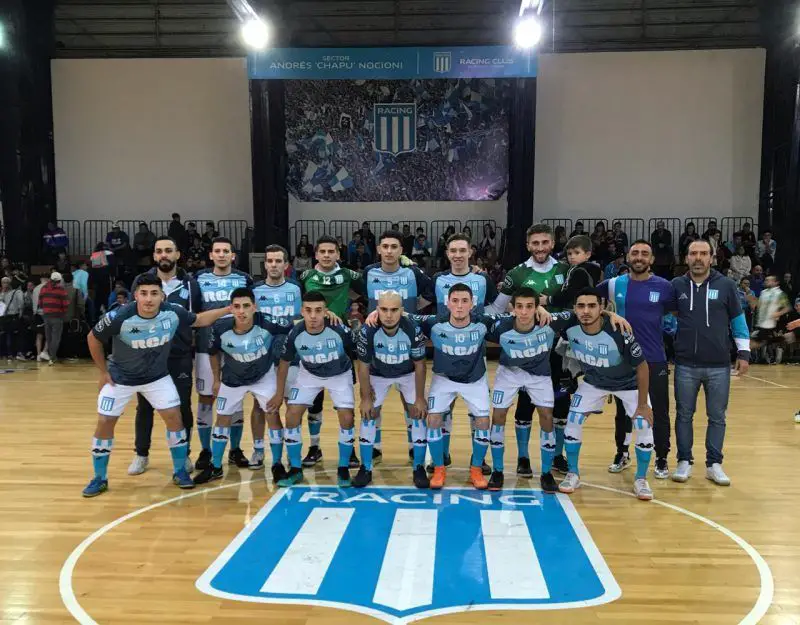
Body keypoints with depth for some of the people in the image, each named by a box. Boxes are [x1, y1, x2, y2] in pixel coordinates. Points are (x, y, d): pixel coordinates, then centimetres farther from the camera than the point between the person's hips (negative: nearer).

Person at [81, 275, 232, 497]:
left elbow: (198, 320, 0)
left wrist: (228, 309, -7)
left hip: (157, 376, 2)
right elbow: (93, 338, -10)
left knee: (174, 416, -4)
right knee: (105, 424, -1)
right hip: (120, 377, -2)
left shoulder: (173, 313, -21)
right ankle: (99, 479, 18)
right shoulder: (119, 318, -29)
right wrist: (103, 371, -5)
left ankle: (180, 471, 13)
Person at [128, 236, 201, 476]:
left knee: (183, 406, 4)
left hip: (180, 355, 0)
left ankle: (184, 454, 20)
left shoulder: (190, 283, 1)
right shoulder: (141, 281, 1)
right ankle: (141, 454, 26)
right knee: (145, 406, 10)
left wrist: (191, 339, 1)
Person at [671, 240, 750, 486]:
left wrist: (744, 351, 3)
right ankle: (684, 462, 22)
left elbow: (737, 318, 5)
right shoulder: (677, 285, 0)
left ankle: (714, 464, 21)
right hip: (685, 365, 0)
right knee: (684, 415, 9)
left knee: (717, 417, 8)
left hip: (719, 365, 0)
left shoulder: (725, 285, -1)